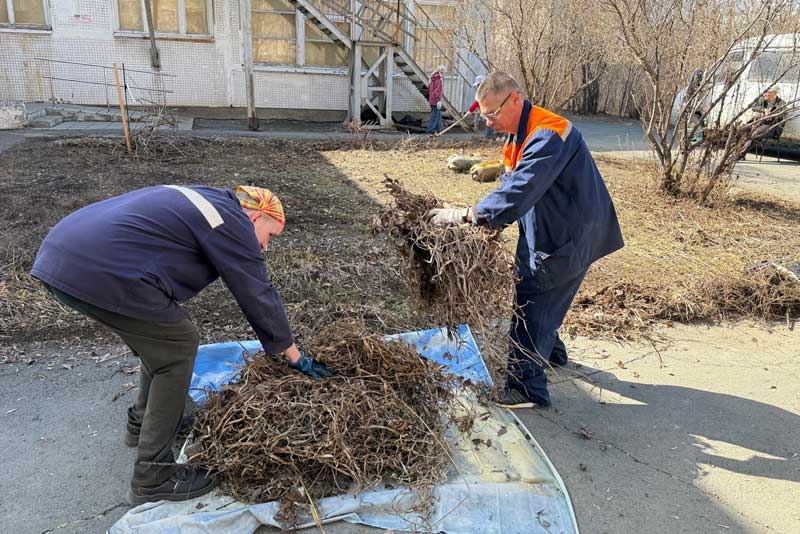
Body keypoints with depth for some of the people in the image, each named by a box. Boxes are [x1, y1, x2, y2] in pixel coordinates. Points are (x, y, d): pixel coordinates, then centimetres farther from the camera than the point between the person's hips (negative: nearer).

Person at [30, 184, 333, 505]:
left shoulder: (207, 201, 25)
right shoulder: (233, 223, -2)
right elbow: (260, 297, 2)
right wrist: (296, 358, 12)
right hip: (101, 273, -10)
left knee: (163, 339, 22)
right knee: (179, 347, 1)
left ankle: (143, 423, 40)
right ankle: (153, 478, 7)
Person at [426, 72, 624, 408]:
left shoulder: (547, 136, -26)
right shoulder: (522, 134, 8)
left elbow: (519, 193, -34)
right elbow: (514, 186, 11)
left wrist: (465, 215, -31)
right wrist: (490, 219, -4)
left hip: (567, 238, -10)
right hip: (545, 233, 10)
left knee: (531, 304, -6)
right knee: (543, 299, 23)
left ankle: (527, 387, 2)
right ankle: (550, 351, 45)